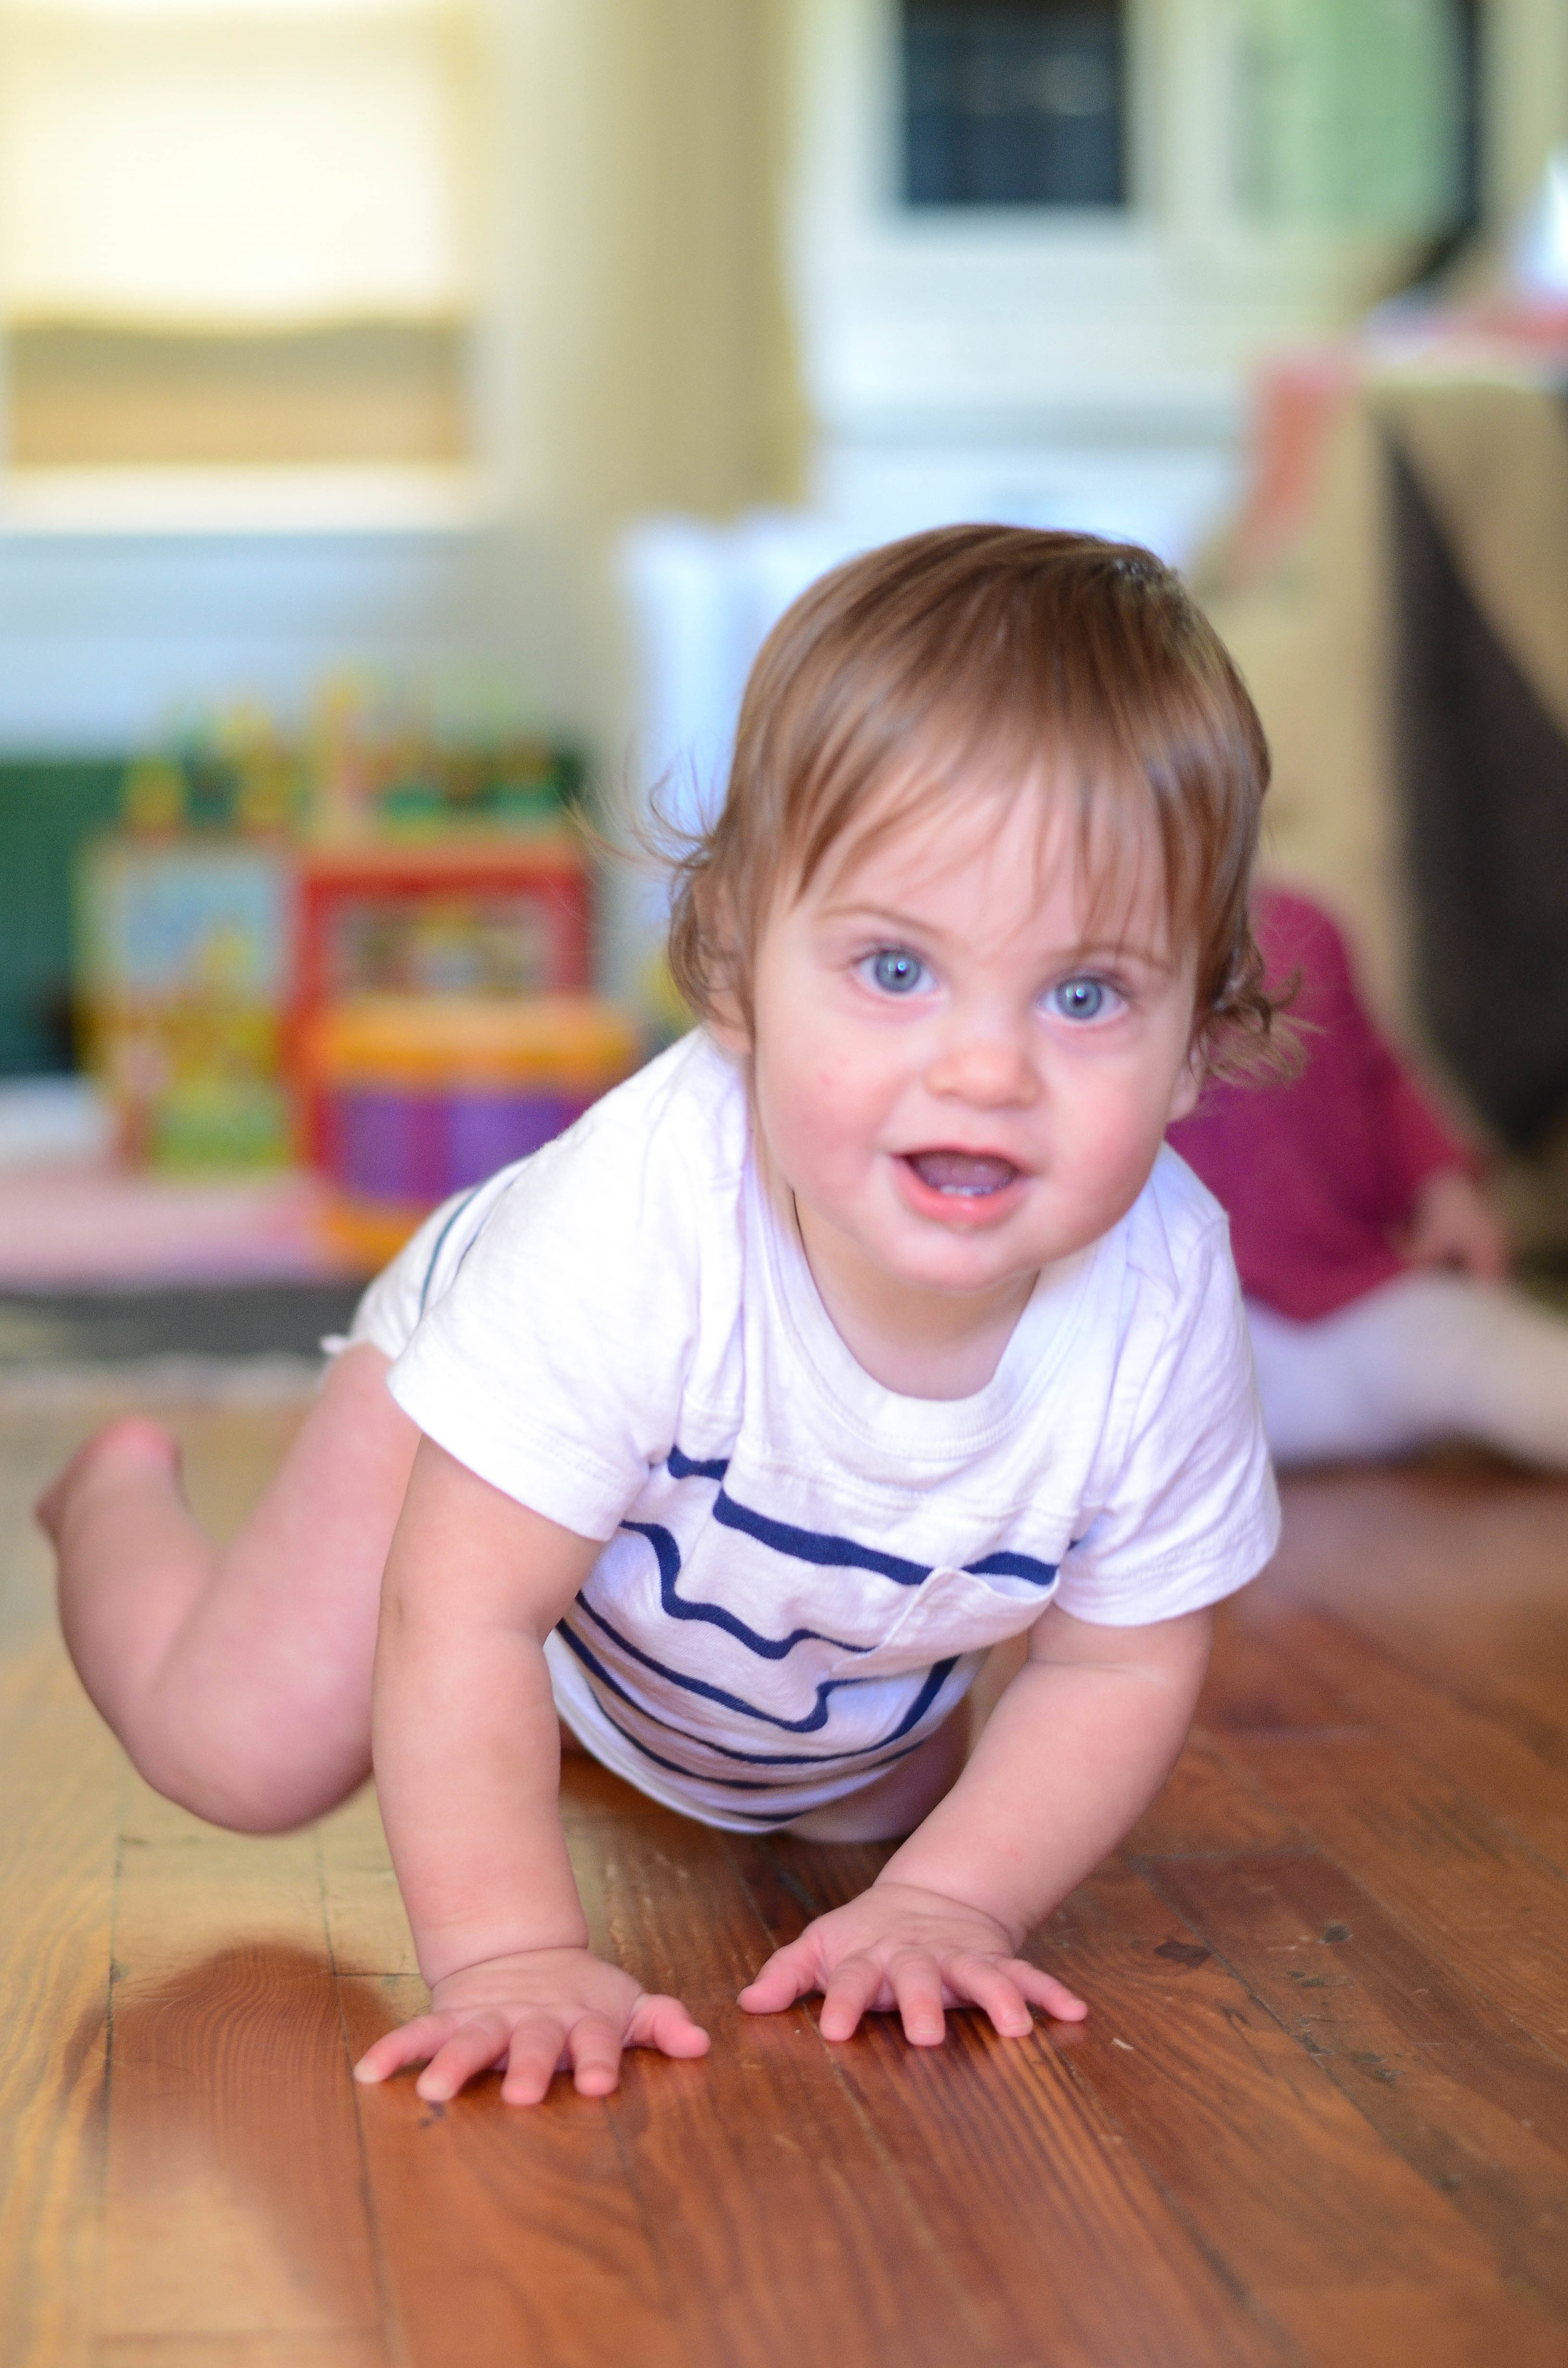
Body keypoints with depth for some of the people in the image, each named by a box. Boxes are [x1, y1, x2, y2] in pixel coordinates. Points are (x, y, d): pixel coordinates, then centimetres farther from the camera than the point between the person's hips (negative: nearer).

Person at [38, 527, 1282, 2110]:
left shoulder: (1164, 1299, -37)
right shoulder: (640, 1216, -48)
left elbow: (1118, 1668, -20)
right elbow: (464, 1620, -40)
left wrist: (947, 1897, -29)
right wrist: (509, 1951, -44)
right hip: (489, 1417, -3)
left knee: (873, 1802, 21)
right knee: (245, 1751, -7)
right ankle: (117, 1491, 27)